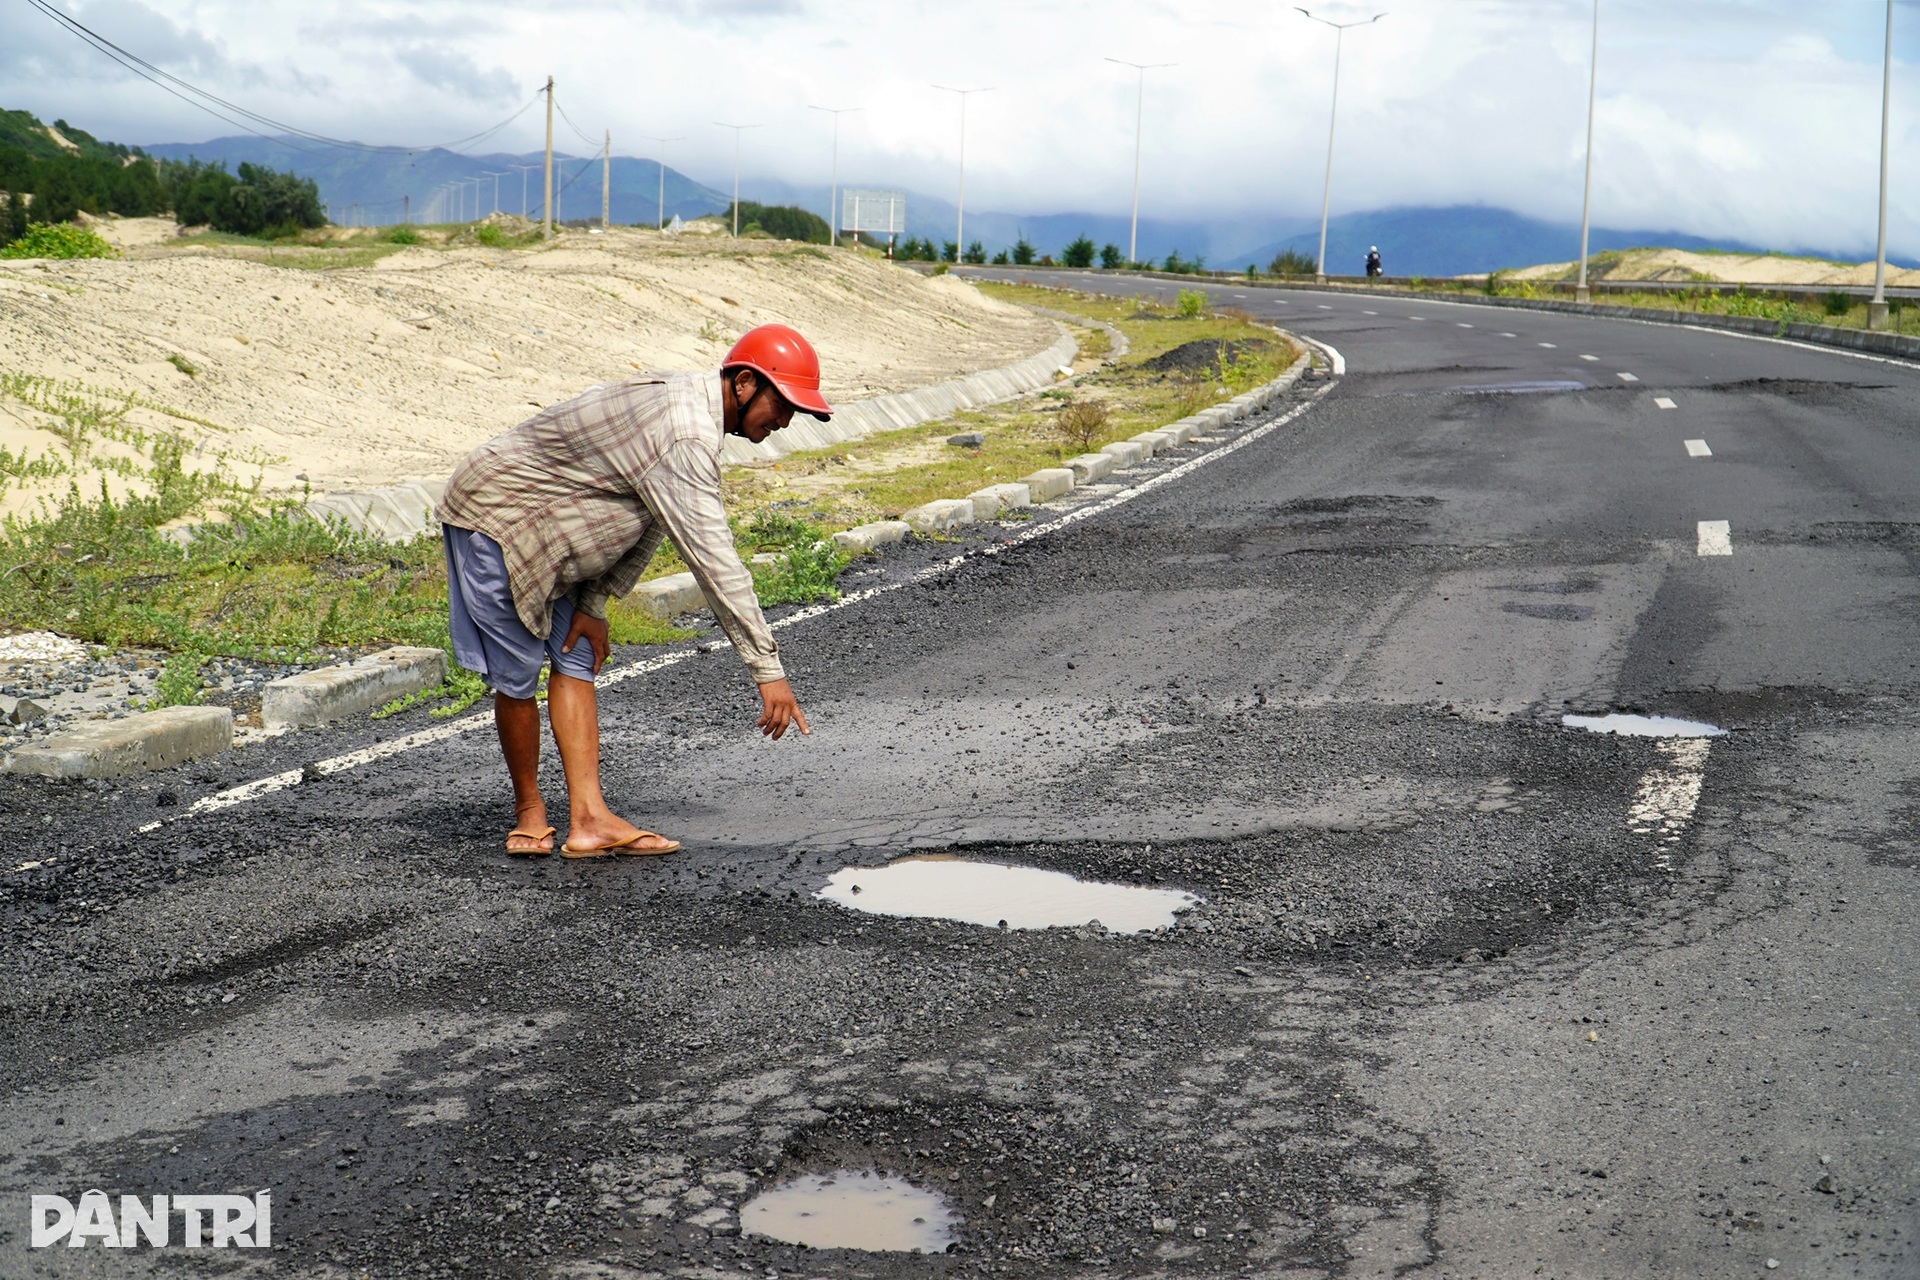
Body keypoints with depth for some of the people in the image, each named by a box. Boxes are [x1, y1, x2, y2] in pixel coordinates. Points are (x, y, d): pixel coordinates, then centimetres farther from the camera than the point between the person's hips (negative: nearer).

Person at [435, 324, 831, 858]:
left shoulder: (687, 401, 2)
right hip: (492, 518, -10)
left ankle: (588, 819, 1)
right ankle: (529, 810, 15)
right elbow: (712, 560, -34)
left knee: (575, 660, 4)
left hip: (541, 528, 10)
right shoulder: (685, 437, -30)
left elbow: (648, 526, 8)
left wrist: (593, 606, 2)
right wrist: (768, 670, -32)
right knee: (517, 674, -4)